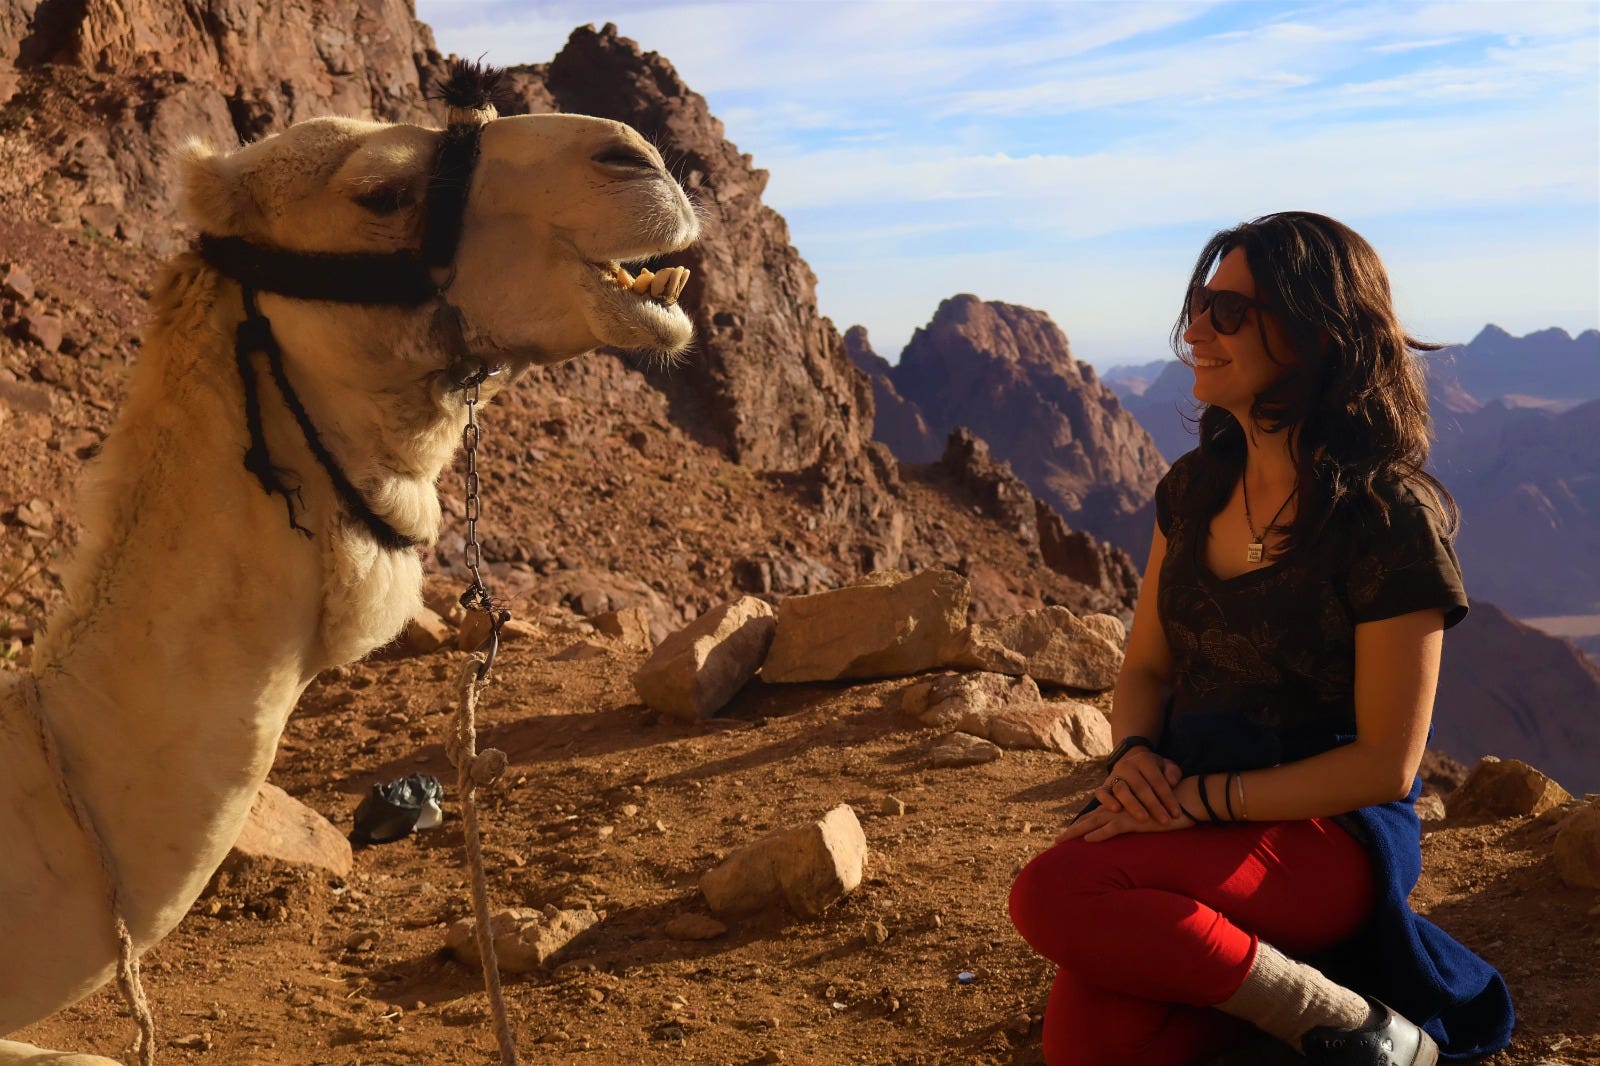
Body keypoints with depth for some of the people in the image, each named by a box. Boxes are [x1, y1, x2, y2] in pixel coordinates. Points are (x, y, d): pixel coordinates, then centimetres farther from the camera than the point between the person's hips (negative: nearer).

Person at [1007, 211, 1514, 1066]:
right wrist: (1134, 757, -9)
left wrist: (1204, 797, -18)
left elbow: (1384, 764, -13)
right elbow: (1145, 667, 14)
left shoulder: (1387, 518, -13)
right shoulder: (1195, 489, 7)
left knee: (1056, 895, -30)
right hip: (1186, 814, 5)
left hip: (1329, 833, -5)